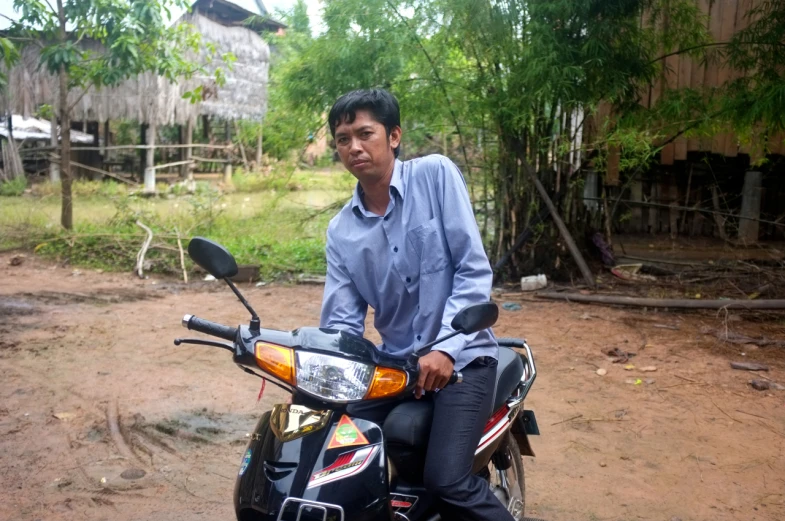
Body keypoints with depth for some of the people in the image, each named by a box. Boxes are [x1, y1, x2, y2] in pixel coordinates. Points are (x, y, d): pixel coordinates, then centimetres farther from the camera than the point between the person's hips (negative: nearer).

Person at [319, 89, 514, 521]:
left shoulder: (435, 175, -7)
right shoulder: (340, 231, 5)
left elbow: (474, 270, -12)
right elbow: (341, 321, 2)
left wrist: (446, 348, -22)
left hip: (461, 356, -4)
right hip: (394, 362, 5)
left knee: (445, 479, -20)